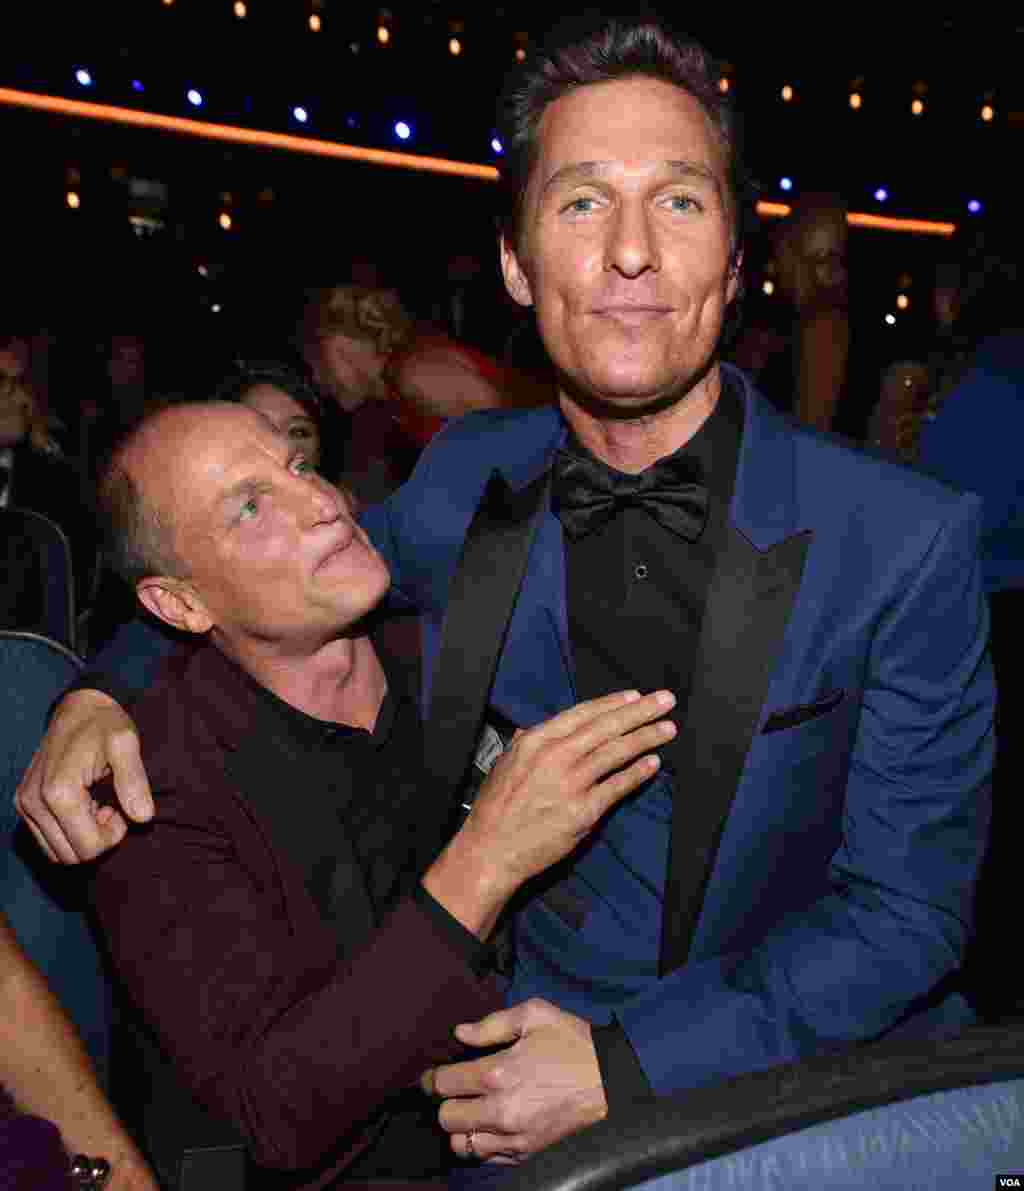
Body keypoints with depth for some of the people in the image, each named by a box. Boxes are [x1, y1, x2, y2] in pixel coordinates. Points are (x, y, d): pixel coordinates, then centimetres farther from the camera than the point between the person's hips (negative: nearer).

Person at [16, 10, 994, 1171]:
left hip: (822, 1075, 1)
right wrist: (96, 697, -4)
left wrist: (628, 1066, -19)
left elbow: (908, 911, -9)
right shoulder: (465, 479, -5)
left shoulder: (912, 540, -13)